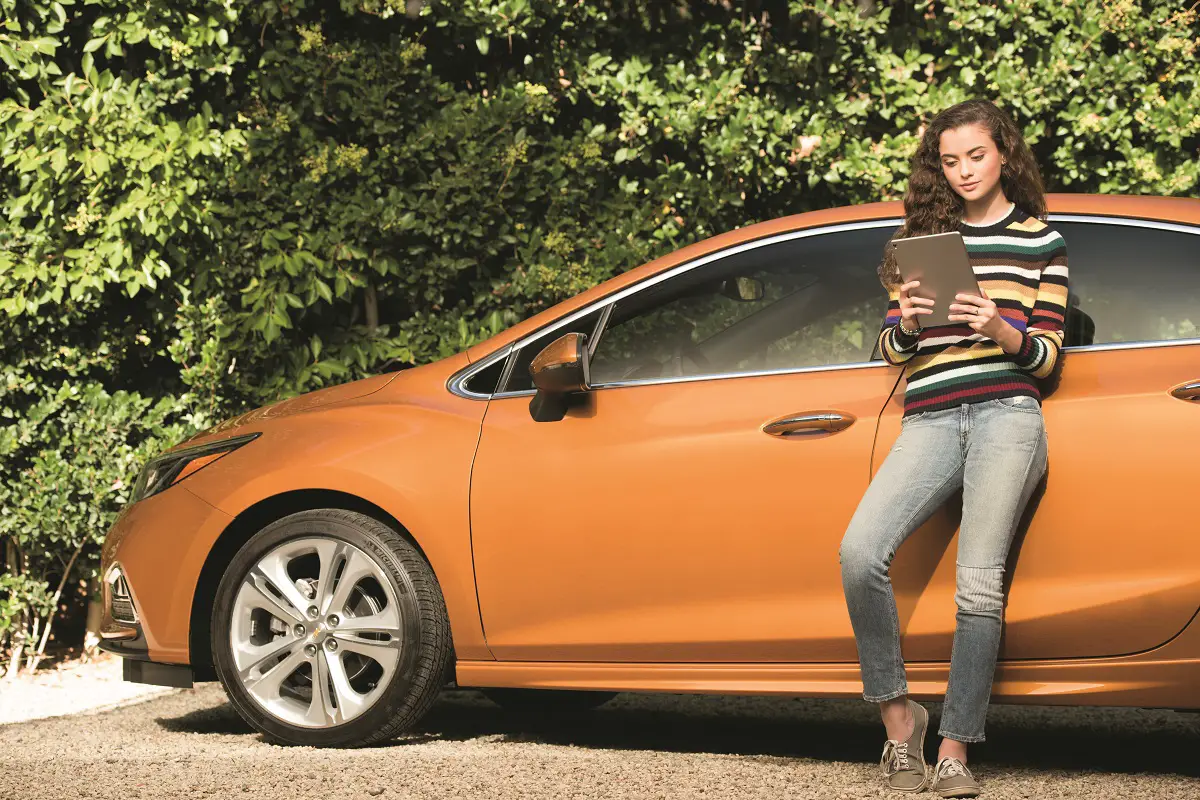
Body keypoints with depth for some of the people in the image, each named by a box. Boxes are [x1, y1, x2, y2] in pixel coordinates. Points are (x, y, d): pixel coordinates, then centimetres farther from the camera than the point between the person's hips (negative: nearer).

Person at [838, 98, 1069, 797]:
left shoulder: (1041, 241, 13)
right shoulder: (923, 235, 19)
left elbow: (1046, 355, 8)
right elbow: (890, 350, 18)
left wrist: (1002, 331, -13)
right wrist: (907, 324, -5)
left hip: (1007, 414, -2)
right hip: (930, 420, 2)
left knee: (978, 581, -16)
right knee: (860, 552, -21)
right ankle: (898, 713, -7)